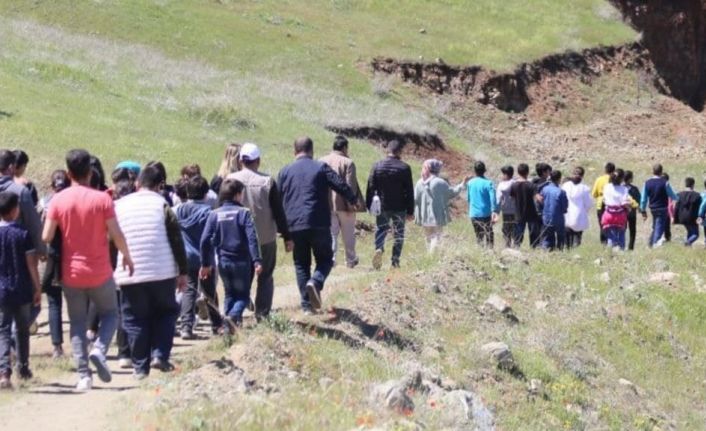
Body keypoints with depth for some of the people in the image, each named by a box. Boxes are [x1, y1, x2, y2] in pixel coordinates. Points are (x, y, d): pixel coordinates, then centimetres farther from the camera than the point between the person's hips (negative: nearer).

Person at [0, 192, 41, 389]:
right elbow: (31, 265, -7)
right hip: (22, 291, 0)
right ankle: (23, 368, 26)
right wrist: (37, 288, 2)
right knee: (22, 330, 17)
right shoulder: (23, 234, -6)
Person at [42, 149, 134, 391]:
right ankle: (99, 350, -10)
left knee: (77, 323, 10)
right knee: (110, 314, 17)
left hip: (71, 273, 2)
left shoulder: (58, 201, -5)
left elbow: (46, 237, -6)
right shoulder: (102, 199, -9)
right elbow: (116, 235, -11)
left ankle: (84, 375, 2)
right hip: (100, 272, -2)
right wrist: (127, 256, 6)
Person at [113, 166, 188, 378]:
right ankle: (160, 355, 1)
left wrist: (111, 272, 18)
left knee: (135, 320, 9)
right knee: (165, 312, 16)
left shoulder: (119, 205, 7)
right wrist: (183, 272, 3)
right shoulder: (162, 205, -1)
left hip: (129, 275, 2)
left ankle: (140, 367, 8)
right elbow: (176, 240, -3)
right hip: (162, 273, -1)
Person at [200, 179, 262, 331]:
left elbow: (205, 240, -2)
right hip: (241, 262, -3)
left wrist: (205, 264, 4)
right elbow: (252, 238, -16)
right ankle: (234, 315, -20)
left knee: (229, 294, 19)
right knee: (243, 294, 8)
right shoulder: (243, 213, -7)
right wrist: (256, 261, -18)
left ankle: (228, 326, 12)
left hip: (223, 262, 3)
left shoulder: (214, 214, 2)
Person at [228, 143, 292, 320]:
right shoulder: (268, 182, -8)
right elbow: (279, 212, -5)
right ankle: (262, 314, 5)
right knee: (265, 278, 10)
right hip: (265, 239, -1)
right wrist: (287, 237, 2)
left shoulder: (230, 180, -4)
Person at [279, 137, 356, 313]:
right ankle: (315, 282, -20)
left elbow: (278, 200, 12)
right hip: (319, 224, -3)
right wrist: (353, 200, 17)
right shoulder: (321, 168, 1)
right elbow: (341, 186, -2)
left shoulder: (285, 171, 10)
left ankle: (307, 305, 6)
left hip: (294, 226, 3)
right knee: (325, 259, 11)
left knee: (301, 264, 12)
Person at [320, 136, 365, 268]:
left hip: (327, 204, 3)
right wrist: (351, 204, -11)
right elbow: (351, 186, -14)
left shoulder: (322, 161, 5)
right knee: (348, 234, 12)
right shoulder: (348, 163, -9)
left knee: (331, 233, 6)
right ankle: (351, 260, 22)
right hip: (343, 204, -3)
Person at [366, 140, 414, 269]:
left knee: (381, 230, 13)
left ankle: (379, 248, -16)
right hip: (399, 208, -1)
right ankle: (395, 260, 7)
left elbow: (370, 188, 2)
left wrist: (369, 206, 10)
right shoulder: (404, 168, -6)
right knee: (398, 234, 10)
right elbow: (410, 192, -5)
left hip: (382, 206, 1)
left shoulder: (377, 166, -1)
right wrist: (410, 211, 0)